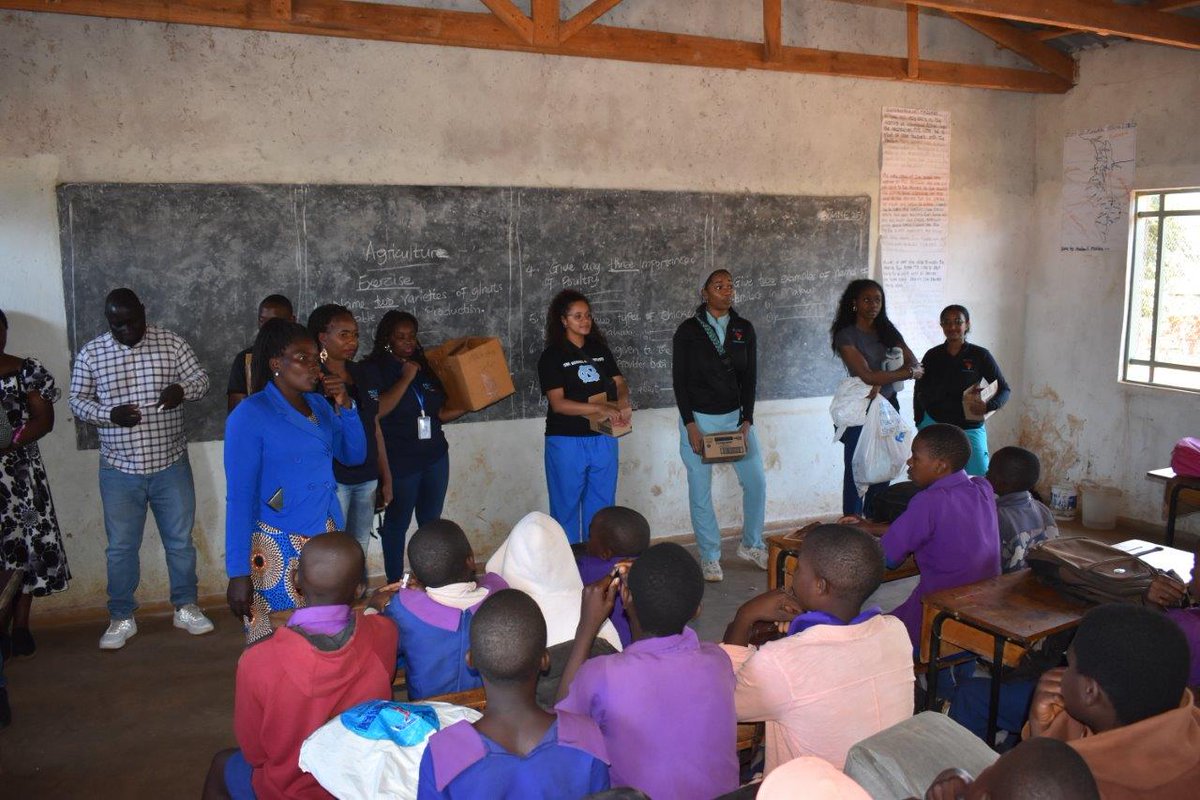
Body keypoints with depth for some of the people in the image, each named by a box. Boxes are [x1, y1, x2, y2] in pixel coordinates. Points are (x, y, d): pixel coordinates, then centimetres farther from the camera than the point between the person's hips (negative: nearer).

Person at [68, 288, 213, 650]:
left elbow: (201, 379, 1)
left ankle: (186, 608, 27)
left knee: (180, 540, 10)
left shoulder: (170, 343, -3)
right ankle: (121, 619, 24)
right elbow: (78, 401, 2)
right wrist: (109, 414, -18)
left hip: (171, 464, 0)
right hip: (119, 469, 0)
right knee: (121, 546, 9)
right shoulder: (90, 354, -2)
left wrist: (182, 389, -22)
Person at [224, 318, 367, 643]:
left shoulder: (318, 404, 8)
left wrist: (346, 407, -1)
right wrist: (238, 573, -12)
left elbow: (354, 455, 15)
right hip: (280, 550, -6)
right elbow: (239, 497, -11)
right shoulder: (250, 415, -10)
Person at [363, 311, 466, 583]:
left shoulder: (424, 367, 13)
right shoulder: (375, 370, -3)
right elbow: (378, 410, -18)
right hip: (400, 461, -5)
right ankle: (395, 585, 17)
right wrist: (406, 378, -15)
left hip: (435, 456, 5)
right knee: (397, 523, 4)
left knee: (431, 522, 10)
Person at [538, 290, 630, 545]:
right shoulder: (552, 356, -7)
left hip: (603, 439, 5)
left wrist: (623, 402, -15)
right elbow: (558, 403, -16)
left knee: (601, 507, 13)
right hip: (567, 441, -5)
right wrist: (600, 409, -26)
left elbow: (619, 382, 9)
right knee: (567, 507, 7)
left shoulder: (600, 349, 8)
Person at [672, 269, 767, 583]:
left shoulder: (744, 329, 3)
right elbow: (679, 380, -7)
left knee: (756, 481, 3)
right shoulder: (688, 330, -5)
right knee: (700, 491, 2)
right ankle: (709, 557, 15)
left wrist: (746, 421, -7)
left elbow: (750, 377, 2)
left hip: (736, 416, 3)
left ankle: (751, 545, 24)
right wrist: (690, 425, -13)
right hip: (698, 418, -3)